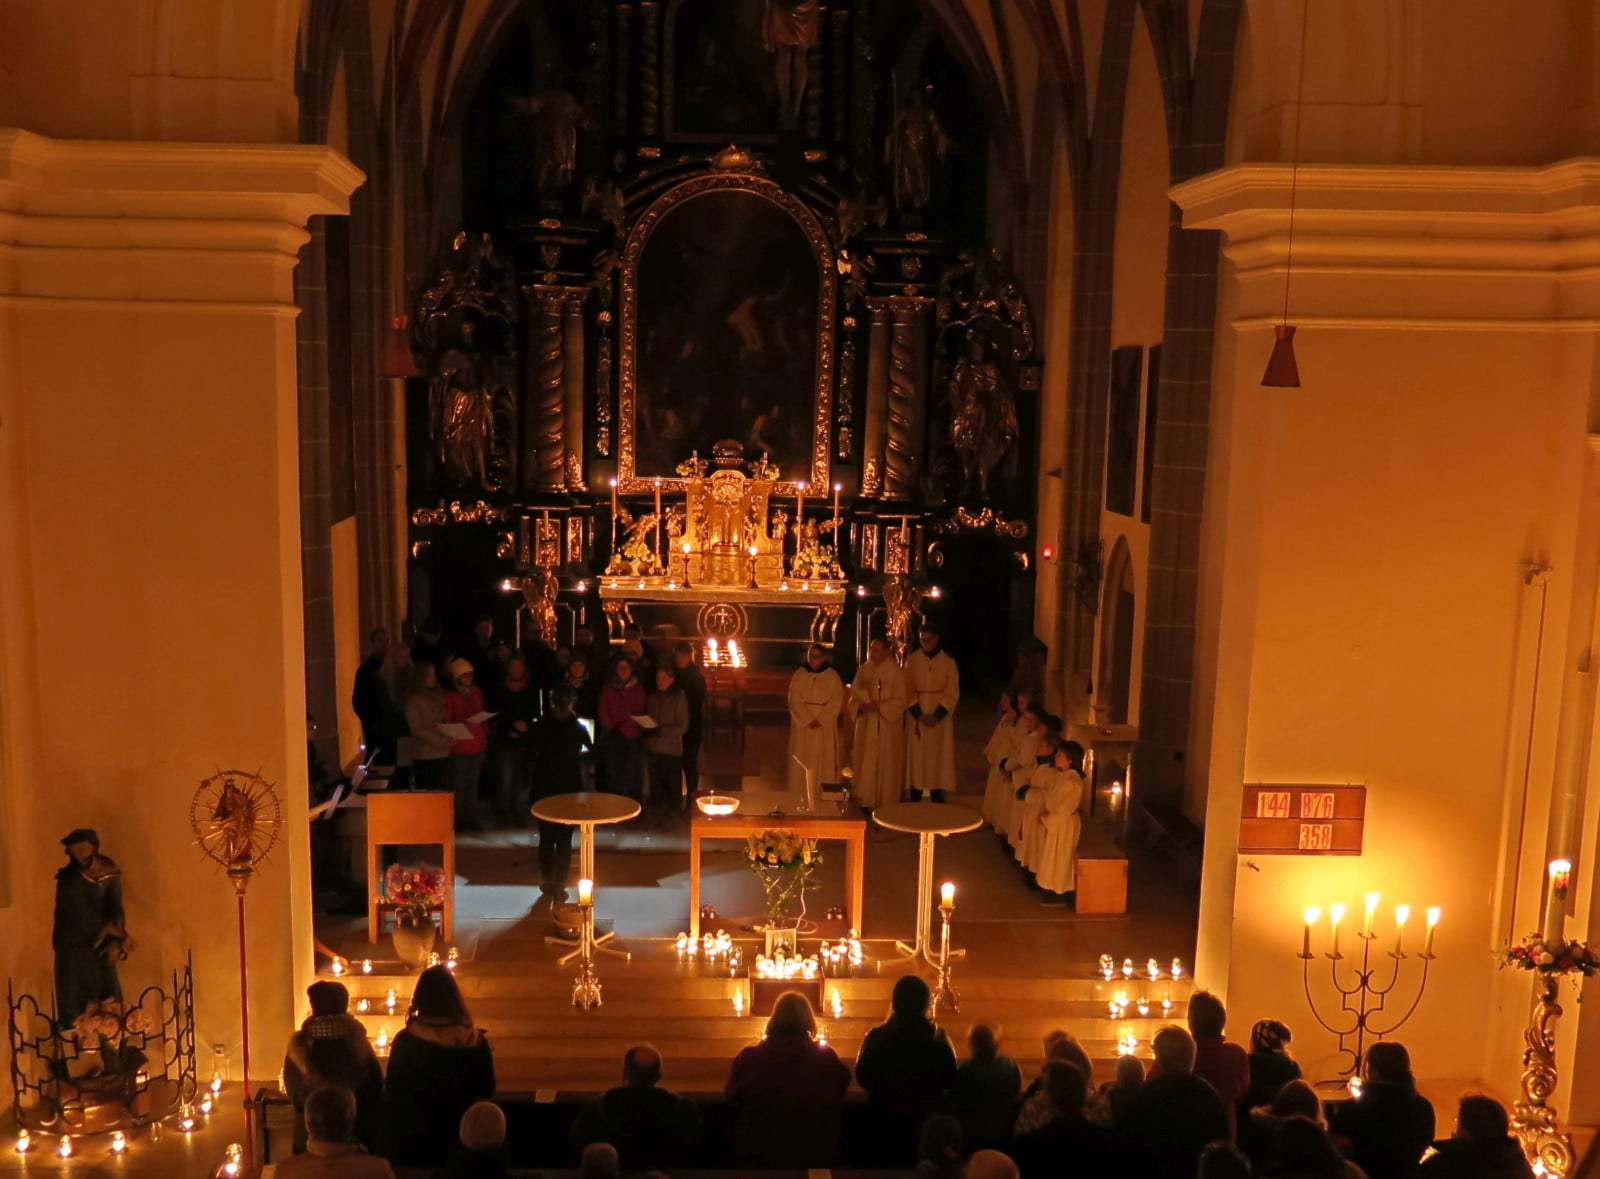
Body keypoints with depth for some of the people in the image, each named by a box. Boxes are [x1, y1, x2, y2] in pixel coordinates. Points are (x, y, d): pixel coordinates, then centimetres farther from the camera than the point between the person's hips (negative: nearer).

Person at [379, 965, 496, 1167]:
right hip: (458, 1141, 1)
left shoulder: (405, 1040, -15)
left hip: (411, 1144, -1)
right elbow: (487, 1091, -1)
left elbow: (391, 1090, -6)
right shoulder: (475, 1040, -11)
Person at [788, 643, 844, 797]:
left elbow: (836, 702, -4)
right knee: (803, 760, 2)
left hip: (825, 725, 0)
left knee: (824, 760, 2)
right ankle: (801, 797, 9)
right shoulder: (799, 674, -1)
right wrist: (808, 720, -14)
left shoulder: (832, 676, -2)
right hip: (803, 723, 0)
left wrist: (820, 720, -14)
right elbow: (794, 700, -5)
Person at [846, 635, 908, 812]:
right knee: (865, 763, 5)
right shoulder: (863, 669, 7)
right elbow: (854, 694, 9)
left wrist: (878, 707, -20)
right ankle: (866, 800, 12)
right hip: (865, 724, 5)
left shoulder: (895, 671, -8)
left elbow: (900, 700, -10)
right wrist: (860, 706, -12)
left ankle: (884, 803, 6)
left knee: (884, 764, -2)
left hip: (886, 725, -5)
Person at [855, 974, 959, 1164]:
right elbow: (950, 1078, 1)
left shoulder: (877, 1037, -13)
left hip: (887, 1118, -1)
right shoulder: (938, 1037, -9)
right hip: (928, 1117, 1)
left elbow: (863, 1078, -3)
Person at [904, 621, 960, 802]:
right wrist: (919, 715, -14)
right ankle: (915, 803, 8)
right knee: (916, 758, 1)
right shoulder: (912, 660, 0)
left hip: (939, 717, -1)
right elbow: (907, 690, -2)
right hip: (917, 716, 1)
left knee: (938, 759, 1)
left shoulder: (948, 661, -2)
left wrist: (937, 716, -15)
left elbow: (952, 693, -5)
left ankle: (937, 804, 7)